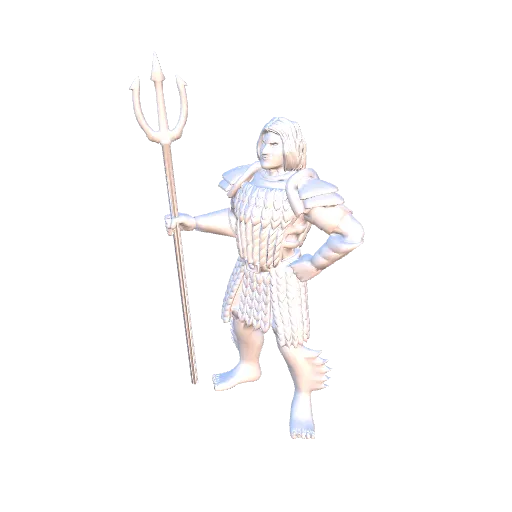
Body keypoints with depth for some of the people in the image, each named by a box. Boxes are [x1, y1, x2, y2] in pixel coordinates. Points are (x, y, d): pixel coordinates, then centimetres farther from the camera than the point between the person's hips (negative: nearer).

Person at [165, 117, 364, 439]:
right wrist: (194, 222, -5)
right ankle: (248, 368, 57)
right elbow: (236, 219, 5)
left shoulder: (304, 190, -31)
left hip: (284, 277, -7)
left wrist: (313, 265, -24)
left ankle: (303, 399, 33)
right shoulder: (250, 179, -10)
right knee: (242, 319, 27)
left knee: (291, 346, 4)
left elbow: (352, 233, -33)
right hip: (248, 270, 7)